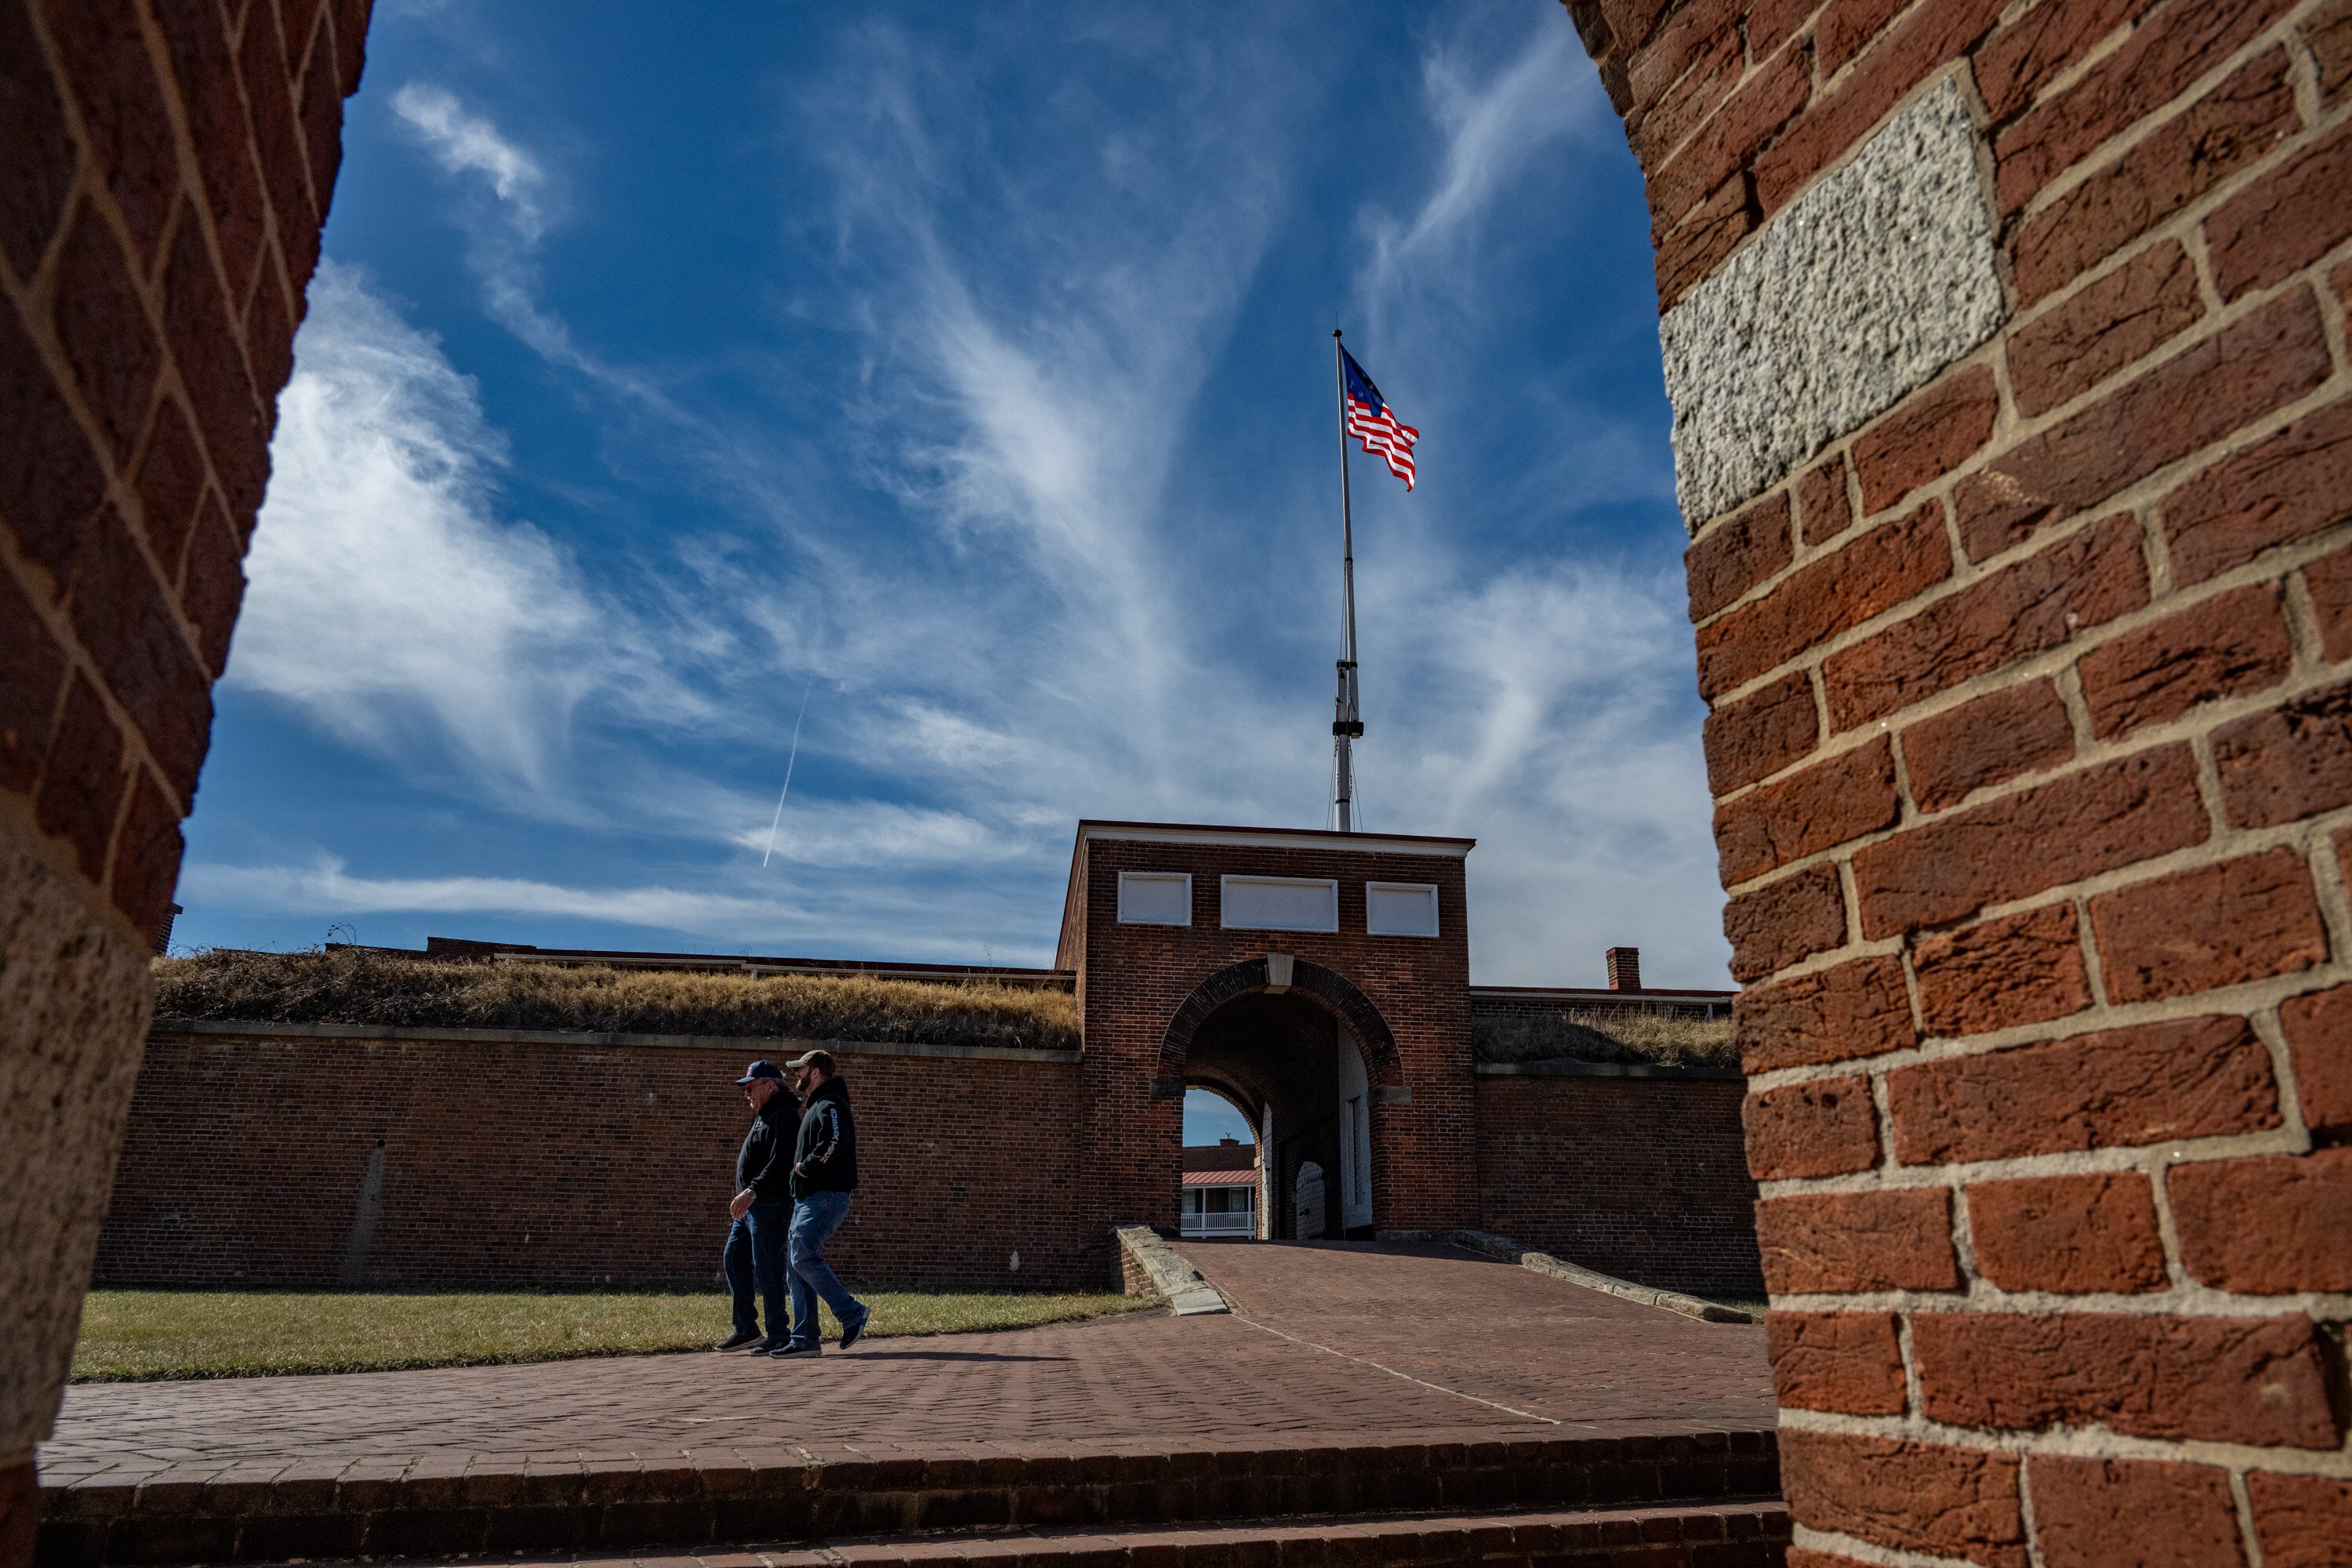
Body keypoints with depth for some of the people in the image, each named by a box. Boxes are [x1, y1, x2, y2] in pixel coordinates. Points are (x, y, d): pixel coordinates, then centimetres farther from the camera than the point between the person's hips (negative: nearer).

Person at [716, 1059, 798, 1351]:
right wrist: (746, 1196, 20)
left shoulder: (785, 1116, -16)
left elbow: (781, 1164, -27)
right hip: (751, 1205, 11)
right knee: (733, 1259, 12)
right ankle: (745, 1329, 20)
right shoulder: (764, 1115, 18)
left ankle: (778, 1334, 1)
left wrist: (752, 1191, -35)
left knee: (767, 1269, -7)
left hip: (770, 1206, -11)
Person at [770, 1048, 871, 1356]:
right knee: (799, 1265, 7)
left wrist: (806, 1166, -17)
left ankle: (853, 1314, -8)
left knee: (805, 1259, -16)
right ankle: (805, 1338, 9)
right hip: (807, 1198, 10)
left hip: (825, 1197, -10)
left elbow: (836, 1145, -27)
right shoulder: (814, 1108, 23)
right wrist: (803, 1166, 11)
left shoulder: (830, 1106, -11)